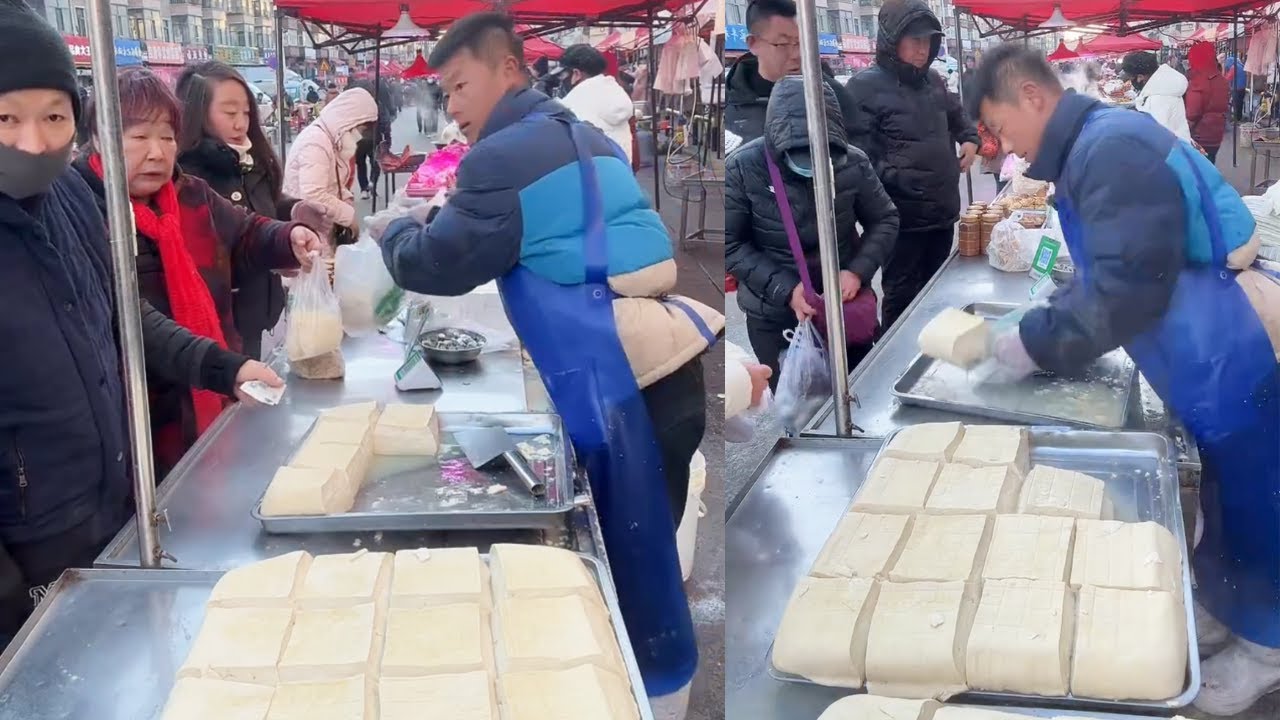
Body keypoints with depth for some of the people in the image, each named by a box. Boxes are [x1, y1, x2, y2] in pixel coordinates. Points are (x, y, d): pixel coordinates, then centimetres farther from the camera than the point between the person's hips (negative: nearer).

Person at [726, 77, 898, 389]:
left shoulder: (852, 163, -14)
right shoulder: (741, 168, -18)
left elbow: (885, 220, 0)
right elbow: (730, 244, -13)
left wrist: (858, 271, -16)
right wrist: (784, 290, -22)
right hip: (775, 319, -2)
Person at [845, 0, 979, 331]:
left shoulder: (932, 81, 10)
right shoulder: (865, 87, -13)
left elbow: (956, 114, 31)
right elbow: (859, 157, -20)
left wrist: (970, 139, 13)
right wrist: (897, 178, -30)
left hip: (943, 210, 7)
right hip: (902, 217, -7)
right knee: (903, 295, 3)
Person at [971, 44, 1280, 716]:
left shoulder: (1113, 149, -23)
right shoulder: (1095, 145, 10)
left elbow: (1130, 291, -27)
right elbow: (1105, 278, 17)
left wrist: (1035, 342, -18)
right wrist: (1035, 325, 6)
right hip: (1215, 356, 10)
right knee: (1221, 495, 24)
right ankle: (1221, 608, 42)